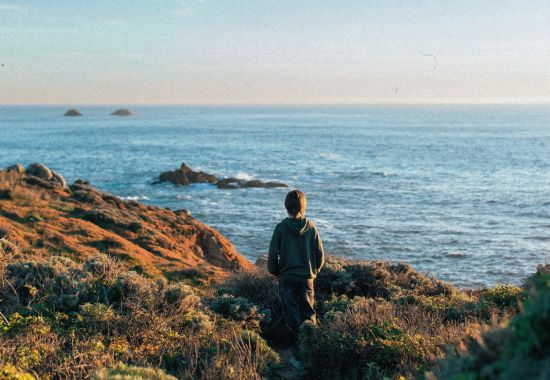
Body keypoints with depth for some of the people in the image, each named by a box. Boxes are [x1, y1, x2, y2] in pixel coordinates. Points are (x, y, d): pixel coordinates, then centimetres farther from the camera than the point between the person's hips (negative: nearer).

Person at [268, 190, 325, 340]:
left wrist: (274, 271, 12)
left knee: (292, 313, 7)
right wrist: (314, 270, 17)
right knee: (309, 312, 12)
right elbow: (320, 255, -1)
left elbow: (272, 255, -6)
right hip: (307, 277, 1)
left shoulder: (281, 228, -9)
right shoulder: (310, 227, -5)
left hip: (286, 277, -1)